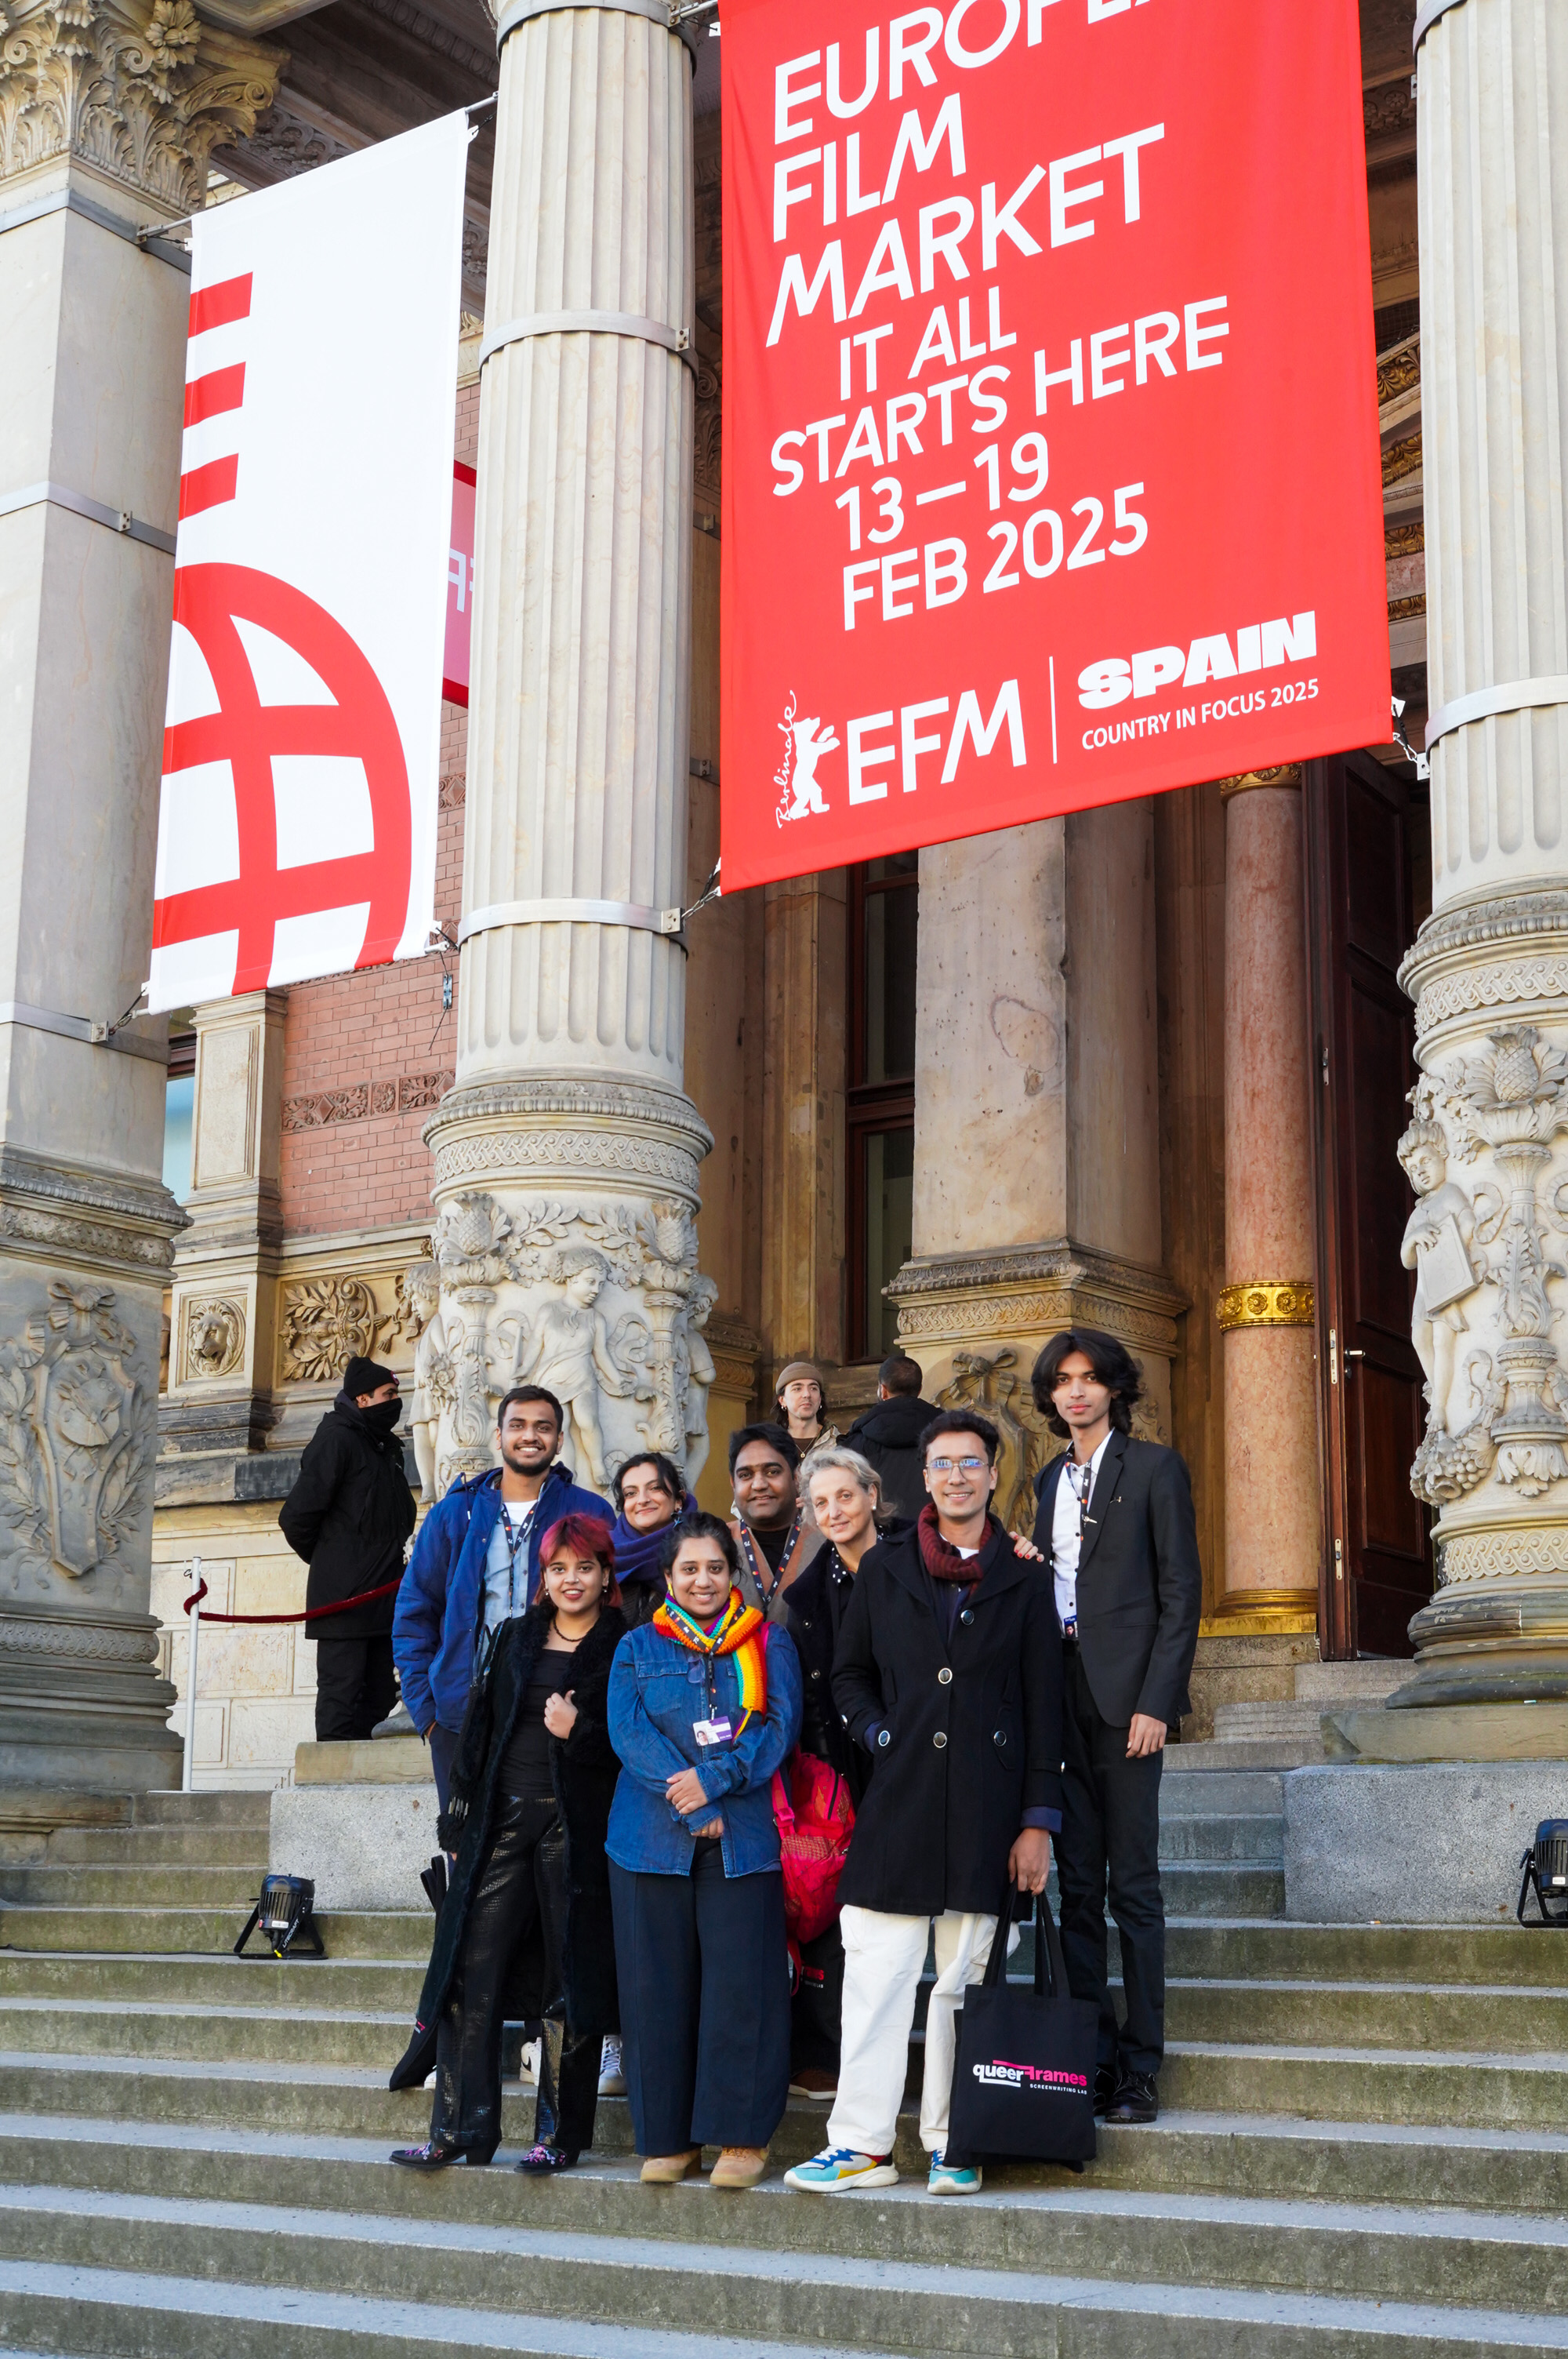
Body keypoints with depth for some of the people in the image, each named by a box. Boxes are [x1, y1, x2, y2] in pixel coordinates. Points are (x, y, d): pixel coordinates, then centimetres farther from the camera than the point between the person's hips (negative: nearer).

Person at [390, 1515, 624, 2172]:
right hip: (503, 1821, 4)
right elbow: (480, 1727, 13)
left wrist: (579, 1732, -16)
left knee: (569, 1981, 1)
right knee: (470, 1973, 0)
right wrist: (460, 1815, 7)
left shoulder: (623, 1649, 1)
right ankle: (457, 2129, 5)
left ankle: (558, 2133, 9)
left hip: (576, 1830, -4)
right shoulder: (516, 1638, 14)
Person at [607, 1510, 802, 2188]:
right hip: (652, 1840, 1)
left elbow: (780, 1727, -1)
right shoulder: (637, 1649, 12)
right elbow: (629, 1734, -2)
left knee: (740, 1983, -4)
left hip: (742, 1838, -1)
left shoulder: (769, 1644, 11)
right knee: (657, 1984, 2)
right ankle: (668, 2136, 12)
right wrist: (693, 1810, -13)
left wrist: (714, 1780, -14)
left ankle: (742, 2136, 4)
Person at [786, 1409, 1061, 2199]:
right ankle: (862, 2142, 3)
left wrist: (1037, 1821, 0)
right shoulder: (884, 1568, 11)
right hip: (899, 1798, 1)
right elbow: (849, 1674, 19)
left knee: (964, 1978, 4)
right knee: (876, 1972, -3)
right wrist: (881, 1737, 1)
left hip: (985, 1804, -1)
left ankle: (952, 2145, 12)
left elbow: (1044, 1706, 5)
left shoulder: (1022, 1579, 7)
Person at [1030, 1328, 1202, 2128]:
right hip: (1059, 1692, 5)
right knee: (1078, 1882, 5)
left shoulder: (1154, 1468, 0)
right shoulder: (1050, 1481, 19)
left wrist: (1155, 1701, -12)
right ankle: (1088, 2055, 9)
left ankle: (1139, 2068, 1)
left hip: (1123, 1695, -5)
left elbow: (1182, 1592, -5)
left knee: (1133, 1884, -4)